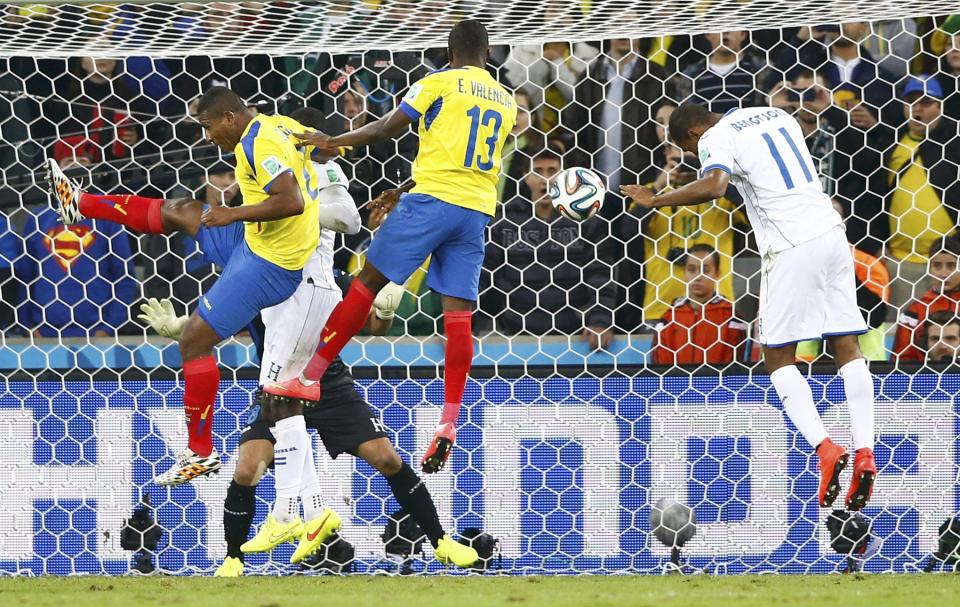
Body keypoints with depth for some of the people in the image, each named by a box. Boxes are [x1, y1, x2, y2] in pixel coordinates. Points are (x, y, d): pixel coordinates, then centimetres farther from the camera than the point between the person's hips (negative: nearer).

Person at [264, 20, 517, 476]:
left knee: (368, 280, 3)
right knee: (458, 312, 0)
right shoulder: (506, 101, 16)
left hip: (433, 197, -5)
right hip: (478, 211, 5)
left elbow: (388, 128, -5)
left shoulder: (440, 82, -1)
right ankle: (449, 424, -10)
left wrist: (334, 142, 3)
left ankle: (310, 378, 4)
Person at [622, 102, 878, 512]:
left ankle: (825, 449, -14)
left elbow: (714, 186, -24)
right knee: (847, 347, 7)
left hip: (790, 247, -7)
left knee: (778, 355, 2)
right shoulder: (776, 115, 20)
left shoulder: (716, 139, -4)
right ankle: (865, 454, -3)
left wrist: (655, 200, -15)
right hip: (831, 232, 7)